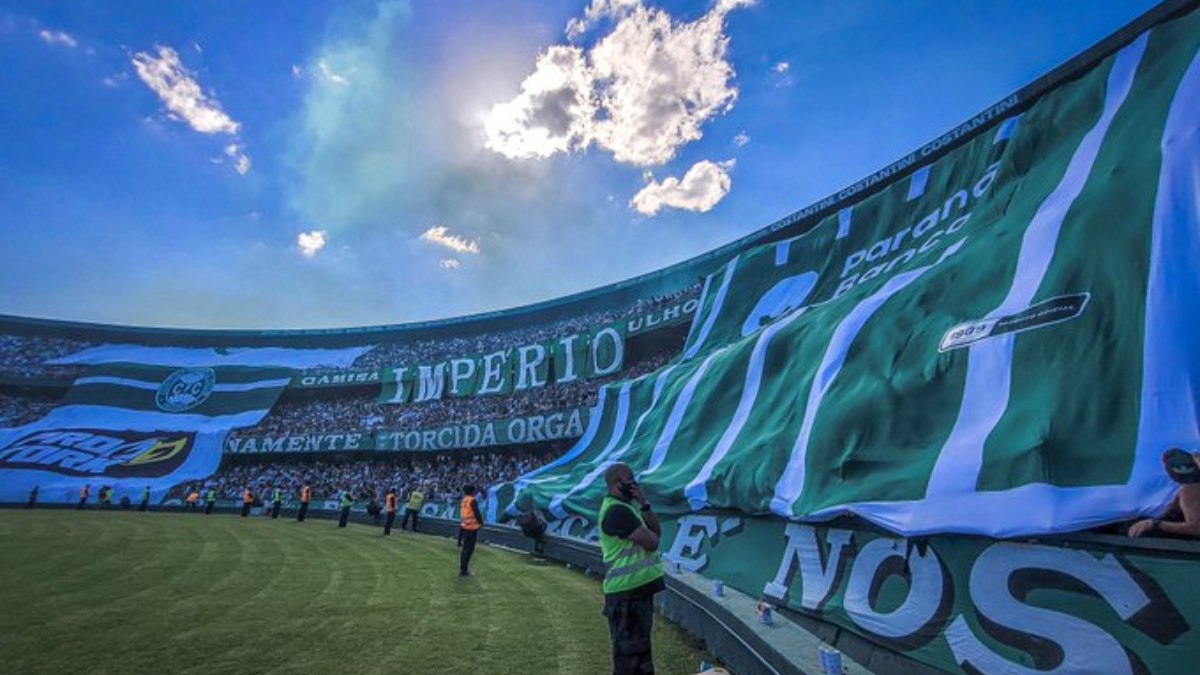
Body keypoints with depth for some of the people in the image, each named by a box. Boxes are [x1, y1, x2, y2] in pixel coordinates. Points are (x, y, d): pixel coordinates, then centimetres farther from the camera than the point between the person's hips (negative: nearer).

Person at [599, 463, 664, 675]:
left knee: (639, 642, 23)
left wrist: (644, 504, -7)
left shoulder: (628, 505, 11)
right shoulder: (617, 510, -22)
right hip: (627, 590, -10)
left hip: (638, 586, 10)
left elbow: (657, 531, 6)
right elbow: (651, 542, -23)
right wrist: (649, 534, 0)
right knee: (629, 648, 3)